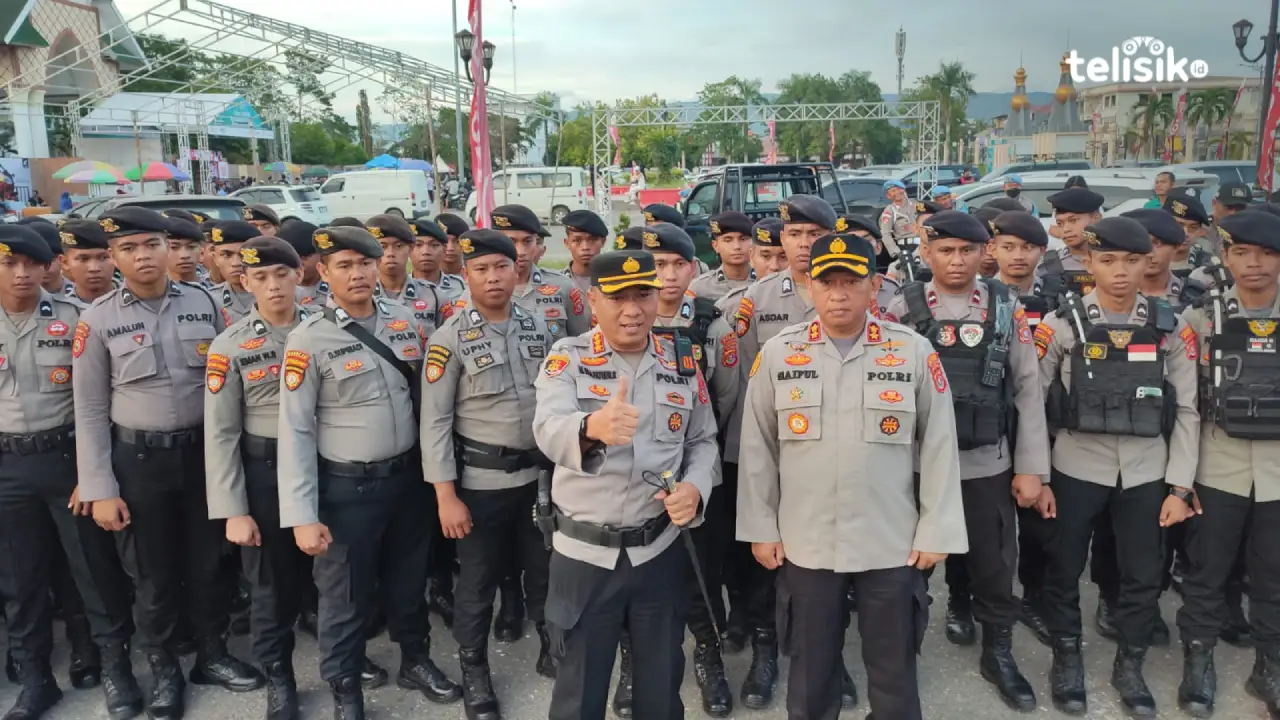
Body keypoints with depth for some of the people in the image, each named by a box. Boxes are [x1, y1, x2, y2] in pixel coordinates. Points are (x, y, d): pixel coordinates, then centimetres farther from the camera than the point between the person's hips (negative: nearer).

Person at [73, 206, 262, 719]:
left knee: (208, 562, 13)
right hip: (137, 458, -1)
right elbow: (90, 411, -4)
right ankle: (164, 670, 31)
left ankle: (212, 654, 34)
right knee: (152, 572, 12)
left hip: (203, 451, 2)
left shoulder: (203, 304, 0)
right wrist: (100, 489, -7)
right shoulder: (99, 319, -6)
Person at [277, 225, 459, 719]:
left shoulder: (405, 323, 1)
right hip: (347, 487, -4)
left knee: (409, 581, 22)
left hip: (407, 475, 4)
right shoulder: (309, 340, -13)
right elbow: (294, 432, -12)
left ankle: (415, 662, 45)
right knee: (345, 597, 11)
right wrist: (303, 516, -15)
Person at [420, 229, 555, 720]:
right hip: (481, 480, -4)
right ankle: (474, 673, 30)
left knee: (544, 570, 18)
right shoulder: (450, 339, -12)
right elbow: (435, 422, -12)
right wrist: (446, 494, -14)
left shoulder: (538, 328, 2)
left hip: (538, 473, 4)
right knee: (478, 581, 10)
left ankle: (552, 650, 40)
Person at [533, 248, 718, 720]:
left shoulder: (683, 365, 2)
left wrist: (695, 487, -10)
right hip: (583, 554, -2)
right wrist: (592, 428, -49)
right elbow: (549, 432, -26)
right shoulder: (567, 358, -8)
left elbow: (703, 441, 12)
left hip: (659, 550, 3)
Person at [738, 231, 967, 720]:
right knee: (810, 669, 16)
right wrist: (760, 528, 2)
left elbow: (939, 446, 0)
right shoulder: (776, 353, -2)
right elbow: (757, 447, 3)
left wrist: (936, 531, -1)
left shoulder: (915, 352, -3)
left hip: (893, 543, 0)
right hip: (803, 543, 1)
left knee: (894, 672, 14)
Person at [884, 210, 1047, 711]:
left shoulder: (1007, 307, 1)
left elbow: (1028, 390, 2)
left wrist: (1031, 467, -1)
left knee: (994, 564, 11)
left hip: (989, 463, 1)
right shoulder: (904, 307, -3)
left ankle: (999, 654, 30)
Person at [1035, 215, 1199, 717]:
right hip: (1076, 469, -2)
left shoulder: (1172, 328, 1)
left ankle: (1129, 666, 32)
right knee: (1064, 571, 9)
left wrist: (1180, 486, -1)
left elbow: (1187, 412, 3)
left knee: (1144, 576, 11)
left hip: (1146, 473, 2)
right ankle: (1067, 660, 30)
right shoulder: (1061, 324, -6)